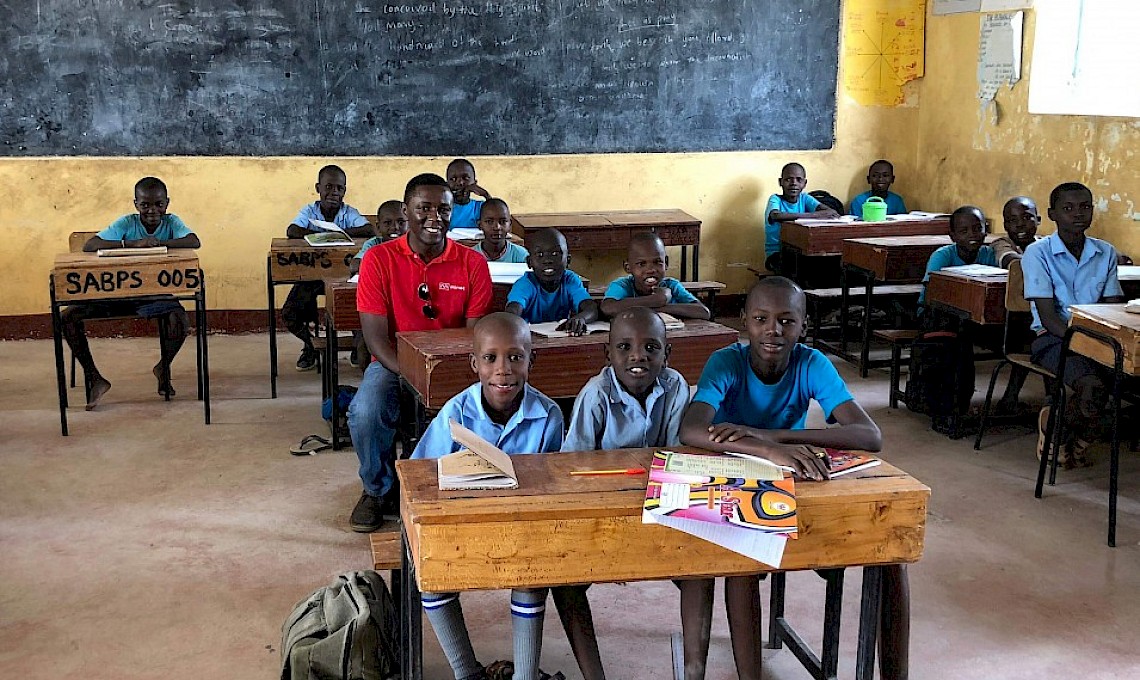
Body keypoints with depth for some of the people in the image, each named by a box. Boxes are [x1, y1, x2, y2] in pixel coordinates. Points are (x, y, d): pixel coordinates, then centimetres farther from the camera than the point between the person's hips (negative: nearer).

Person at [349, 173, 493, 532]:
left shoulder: (473, 264, -4)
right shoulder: (379, 259, -7)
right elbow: (376, 337, -11)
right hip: (394, 364, 0)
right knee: (365, 412, -31)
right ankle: (378, 489, 2)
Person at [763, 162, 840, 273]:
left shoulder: (805, 198, 5)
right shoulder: (775, 199, -7)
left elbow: (831, 212, -9)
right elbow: (776, 216, -33)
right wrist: (815, 215, -29)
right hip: (776, 253, -4)